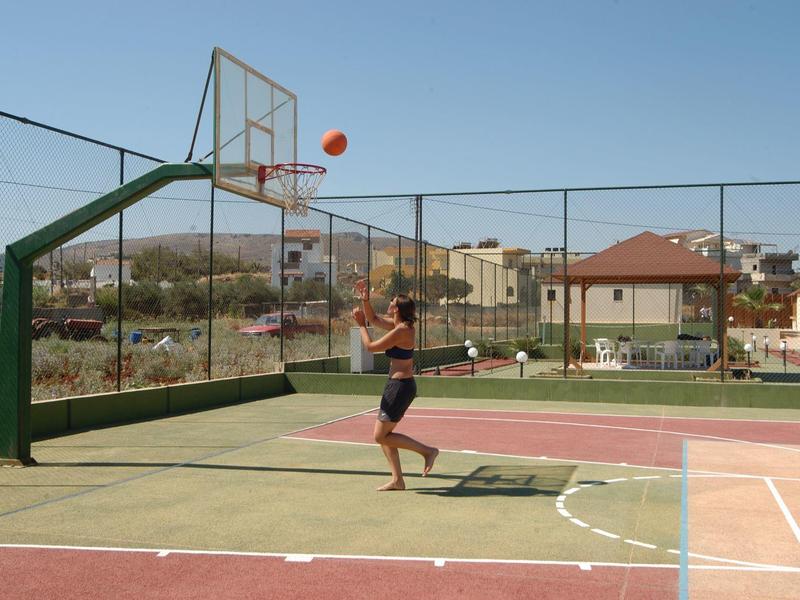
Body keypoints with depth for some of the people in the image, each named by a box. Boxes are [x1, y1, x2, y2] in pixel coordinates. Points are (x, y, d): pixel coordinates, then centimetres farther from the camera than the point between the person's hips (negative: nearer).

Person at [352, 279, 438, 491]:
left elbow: (370, 346, -13)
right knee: (384, 435, 13)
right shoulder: (398, 325, 7)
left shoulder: (400, 331, -20)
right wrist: (365, 299, 8)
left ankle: (427, 450, 0)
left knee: (381, 436, -2)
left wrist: (361, 325, -3)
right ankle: (397, 480, 16)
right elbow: (374, 319, 21)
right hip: (400, 385, 10)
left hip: (400, 386, -10)